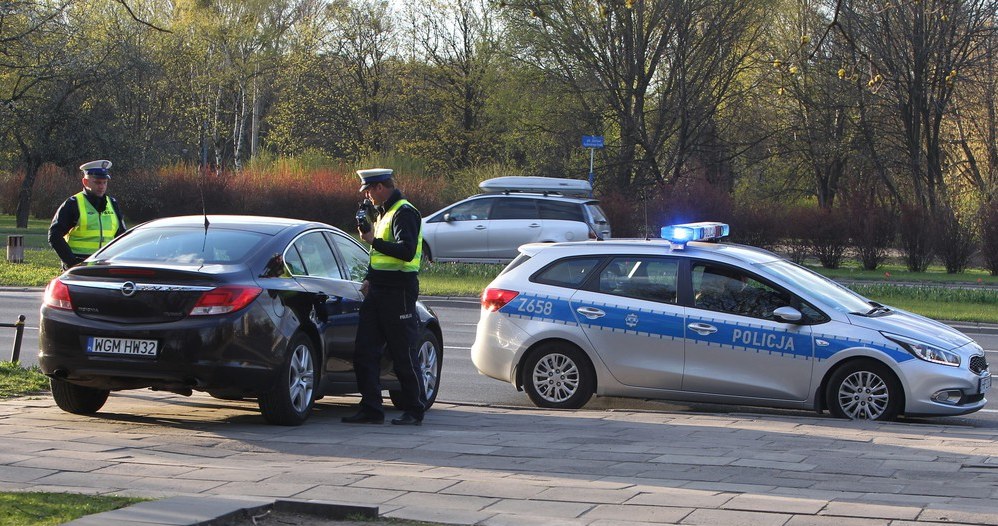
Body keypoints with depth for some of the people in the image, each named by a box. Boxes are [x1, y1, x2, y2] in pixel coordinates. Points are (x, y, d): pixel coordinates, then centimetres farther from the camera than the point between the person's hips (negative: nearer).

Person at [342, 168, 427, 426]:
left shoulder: (404, 213, -11)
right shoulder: (384, 213, 20)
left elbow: (406, 251, -24)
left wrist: (374, 241, -22)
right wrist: (369, 279, 17)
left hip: (399, 291, -10)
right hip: (379, 290, 10)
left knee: (404, 354, -3)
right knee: (365, 351, 5)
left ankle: (414, 411, 5)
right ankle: (371, 409, 9)